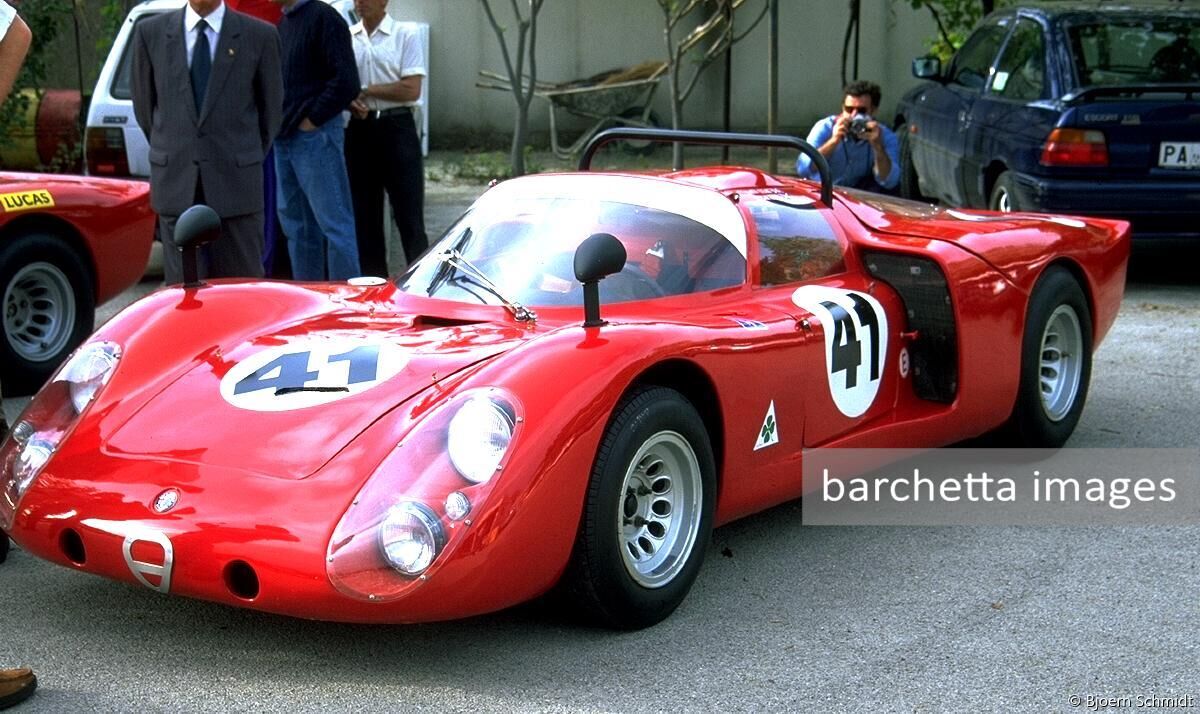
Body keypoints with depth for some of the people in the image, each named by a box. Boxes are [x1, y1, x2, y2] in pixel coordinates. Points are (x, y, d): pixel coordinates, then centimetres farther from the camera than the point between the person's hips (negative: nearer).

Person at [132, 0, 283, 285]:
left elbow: (271, 106, 10)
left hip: (235, 179, -1)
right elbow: (144, 104, 16)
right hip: (176, 181, 1)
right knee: (182, 284, 4)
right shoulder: (151, 32, 5)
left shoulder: (260, 35, 0)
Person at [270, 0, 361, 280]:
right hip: (285, 138, 9)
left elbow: (346, 81, -17)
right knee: (295, 223, 12)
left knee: (333, 222, -5)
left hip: (316, 135, -9)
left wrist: (312, 119, -13)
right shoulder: (282, 23, 16)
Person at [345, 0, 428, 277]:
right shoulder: (346, 38, 9)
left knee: (409, 213, -5)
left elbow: (411, 89, -10)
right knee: (364, 213, 7)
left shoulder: (405, 36, -2)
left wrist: (365, 91, -9)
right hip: (359, 128, 4)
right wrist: (349, 100, -8)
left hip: (396, 127, -4)